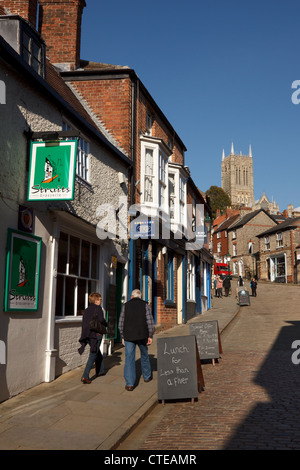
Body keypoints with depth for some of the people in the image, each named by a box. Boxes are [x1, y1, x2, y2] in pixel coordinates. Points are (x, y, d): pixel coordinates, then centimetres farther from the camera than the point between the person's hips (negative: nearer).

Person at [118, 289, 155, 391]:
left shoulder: (125, 305, 4)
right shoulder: (145, 305, 2)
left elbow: (121, 323, 4)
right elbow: (150, 322, -5)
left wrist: (123, 337, 12)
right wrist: (150, 336, 0)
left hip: (129, 336, 0)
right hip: (142, 336, 1)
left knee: (129, 359, 1)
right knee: (144, 355, 21)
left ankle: (129, 384, -5)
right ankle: (147, 376, 37)